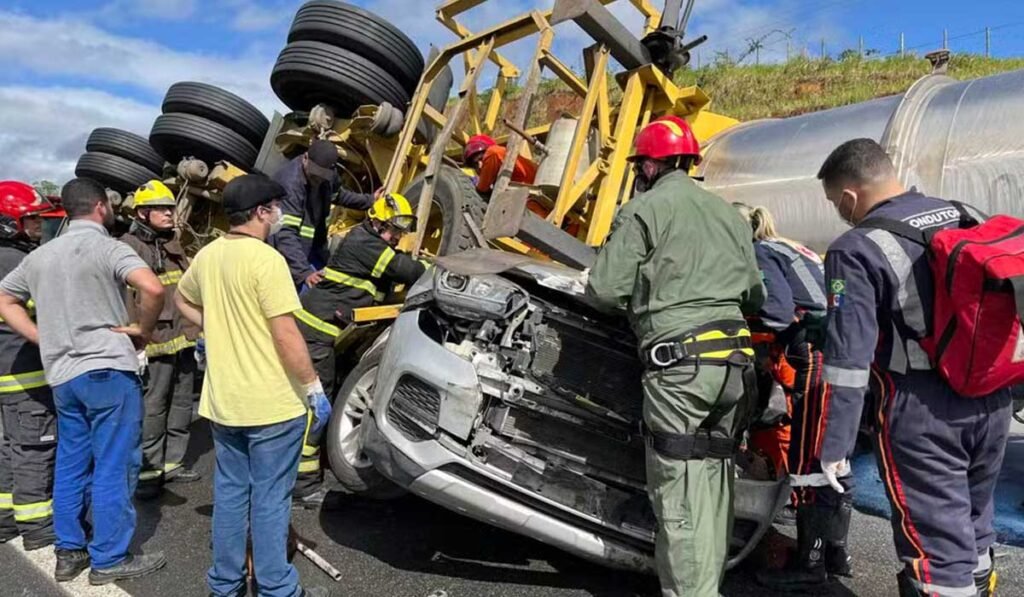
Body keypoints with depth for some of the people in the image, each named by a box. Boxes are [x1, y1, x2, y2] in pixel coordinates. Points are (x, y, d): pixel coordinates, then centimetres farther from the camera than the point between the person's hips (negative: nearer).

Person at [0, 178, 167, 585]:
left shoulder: (40, 255, 13)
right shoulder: (108, 247, -10)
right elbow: (152, 288, -27)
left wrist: (43, 339, 13)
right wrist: (144, 329, -11)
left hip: (62, 374, 7)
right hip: (108, 369, -7)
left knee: (70, 465, 16)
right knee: (113, 466, 1)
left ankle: (68, 552, 25)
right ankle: (109, 559, 8)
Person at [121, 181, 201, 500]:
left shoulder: (174, 245, 16)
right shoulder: (129, 247, -9)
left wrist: (198, 332, 20)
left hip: (184, 340, 8)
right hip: (156, 342, -8)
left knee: (182, 405, 14)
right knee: (152, 409, -3)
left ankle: (172, 462, 26)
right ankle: (148, 471, 7)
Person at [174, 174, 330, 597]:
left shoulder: (207, 256, 6)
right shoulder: (266, 259, -18)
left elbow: (182, 300, 24)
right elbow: (286, 334, -20)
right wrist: (314, 388, -14)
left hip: (223, 401, 7)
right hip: (272, 403, -7)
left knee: (229, 492, 17)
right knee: (270, 499, 4)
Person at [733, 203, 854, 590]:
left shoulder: (760, 254, -1)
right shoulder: (792, 250, 25)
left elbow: (778, 311, -15)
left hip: (821, 357, -9)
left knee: (809, 465, 0)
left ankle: (810, 566, 10)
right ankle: (835, 553, 29)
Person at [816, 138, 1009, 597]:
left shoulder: (856, 250, -14)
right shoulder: (965, 217, 8)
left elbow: (849, 357, -19)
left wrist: (834, 446, -15)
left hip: (923, 414, -7)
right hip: (992, 402, 8)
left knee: (937, 543, 3)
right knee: (972, 527, 25)